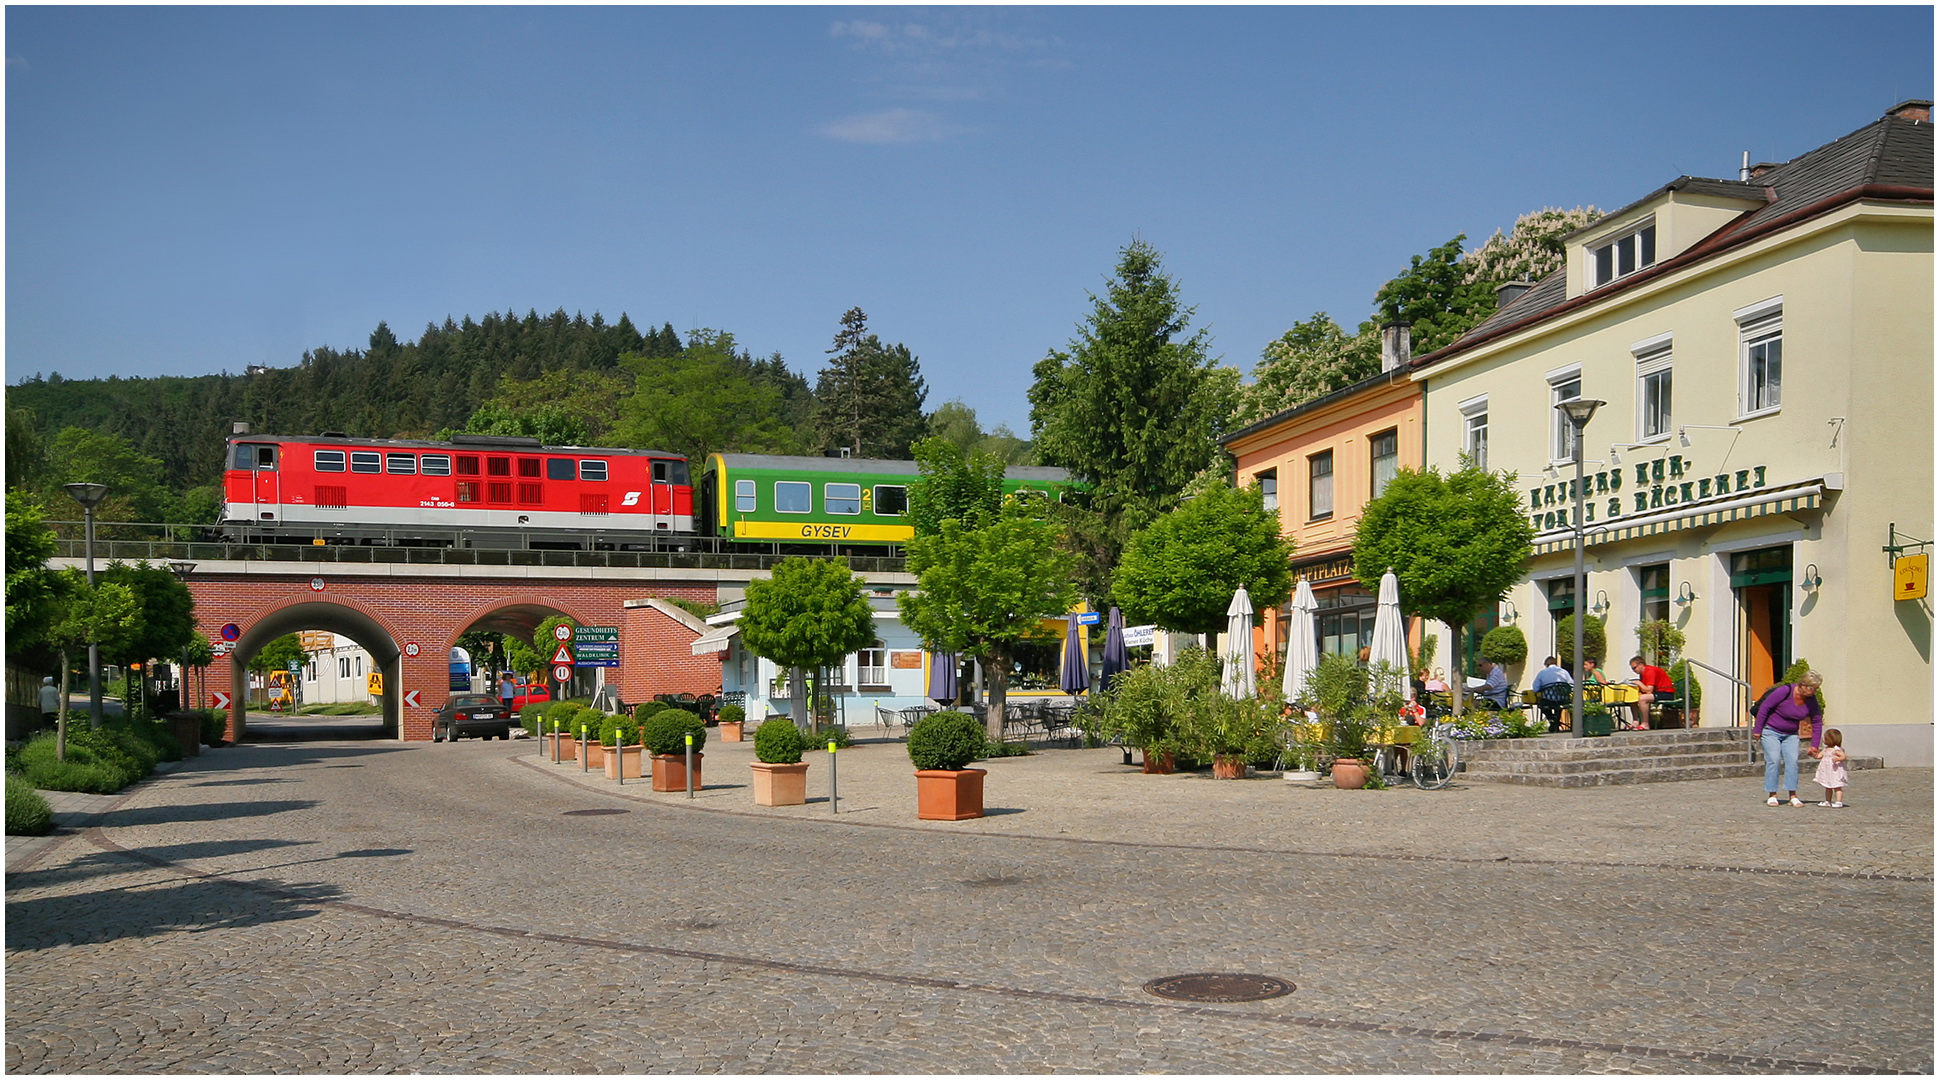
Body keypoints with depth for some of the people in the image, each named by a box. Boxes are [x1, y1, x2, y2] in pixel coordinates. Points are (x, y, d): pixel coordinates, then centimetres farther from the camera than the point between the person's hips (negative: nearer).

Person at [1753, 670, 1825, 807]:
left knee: (1793, 761, -9)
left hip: (1791, 734, 5)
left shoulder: (1812, 700, -6)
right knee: (1773, 760, -13)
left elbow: (1817, 722, 6)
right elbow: (1764, 706, -16)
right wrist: (1757, 730, -14)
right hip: (1771, 731, -5)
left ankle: (1793, 796, -7)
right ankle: (1772, 795, -7)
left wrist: (1814, 745, 3)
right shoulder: (1785, 691, -22)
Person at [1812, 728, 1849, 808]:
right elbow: (1819, 756, 16)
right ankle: (1828, 802, 24)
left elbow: (1844, 756, -21)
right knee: (1828, 788, 16)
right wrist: (1814, 754, 2)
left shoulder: (1837, 750, -13)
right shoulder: (1825, 749, 13)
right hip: (1827, 772, 10)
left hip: (1835, 771, -10)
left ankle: (1839, 802, -7)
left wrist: (1838, 759, -36)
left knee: (1837, 787, -7)